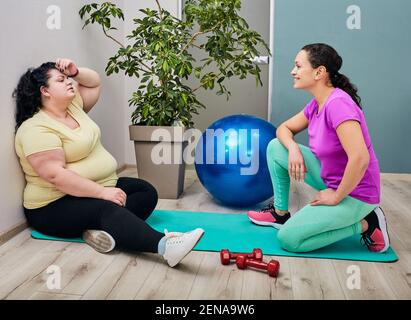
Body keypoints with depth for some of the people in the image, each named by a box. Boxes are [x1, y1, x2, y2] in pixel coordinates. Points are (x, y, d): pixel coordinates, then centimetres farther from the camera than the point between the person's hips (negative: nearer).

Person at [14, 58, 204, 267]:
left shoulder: (72, 106, 10)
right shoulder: (36, 129, -16)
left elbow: (94, 82, 23)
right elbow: (55, 175, -26)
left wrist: (75, 72, 2)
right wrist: (102, 192, -28)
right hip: (58, 205, -9)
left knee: (146, 191, -6)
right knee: (105, 209, -36)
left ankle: (105, 229, -32)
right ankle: (165, 245, -57)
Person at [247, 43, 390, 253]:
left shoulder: (338, 104, -27)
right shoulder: (316, 104, 1)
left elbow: (360, 158, -35)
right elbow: (285, 128, 11)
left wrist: (336, 197, -21)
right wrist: (293, 148, -12)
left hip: (353, 195, -8)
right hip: (329, 178, 8)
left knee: (288, 238, -11)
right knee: (275, 147, 2)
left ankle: (365, 224, 0)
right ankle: (280, 213, 14)